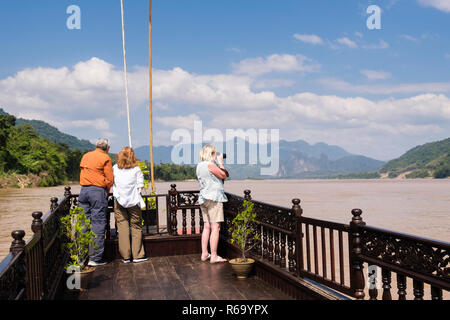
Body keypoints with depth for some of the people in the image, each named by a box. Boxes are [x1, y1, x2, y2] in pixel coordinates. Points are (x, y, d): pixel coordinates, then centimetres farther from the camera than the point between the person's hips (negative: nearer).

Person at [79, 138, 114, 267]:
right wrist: (106, 193, 10)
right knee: (98, 224, -3)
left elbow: (82, 173, 20)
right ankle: (95, 258, -3)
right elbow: (109, 180, -6)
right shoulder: (105, 158, -3)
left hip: (84, 190, 6)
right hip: (98, 191, -6)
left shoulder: (85, 156, 16)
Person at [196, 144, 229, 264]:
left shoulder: (200, 166, 14)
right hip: (213, 198, -9)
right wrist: (221, 163, 6)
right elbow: (223, 175, -5)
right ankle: (214, 256, -5)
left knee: (207, 227, 13)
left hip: (203, 199, 9)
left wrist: (219, 163, 16)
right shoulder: (210, 165, -14)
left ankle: (204, 254, 17)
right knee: (215, 227, -6)